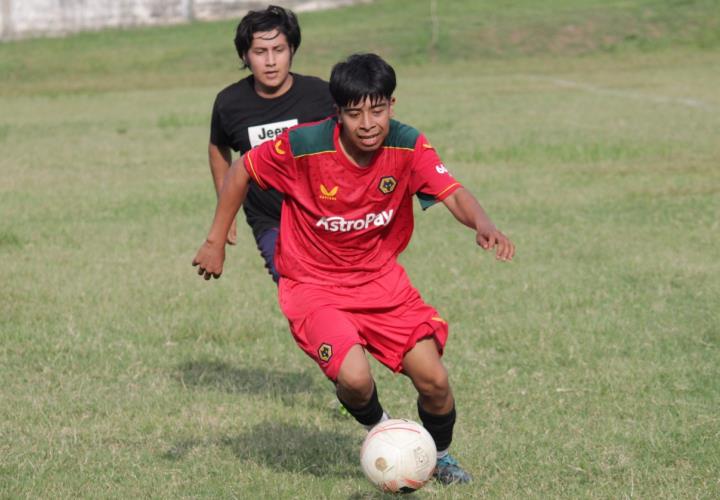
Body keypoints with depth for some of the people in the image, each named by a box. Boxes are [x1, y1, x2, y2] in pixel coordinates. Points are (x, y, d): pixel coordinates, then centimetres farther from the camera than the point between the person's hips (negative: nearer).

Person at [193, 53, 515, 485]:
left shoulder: (408, 146, -14)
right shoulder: (303, 146, -21)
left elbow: (453, 194, -25)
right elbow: (241, 171, -5)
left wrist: (484, 225, -47)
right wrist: (216, 242, -1)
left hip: (382, 279, 3)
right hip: (314, 287, -3)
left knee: (434, 379, -8)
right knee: (354, 377, -26)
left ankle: (440, 455, 26)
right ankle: (380, 430, 11)